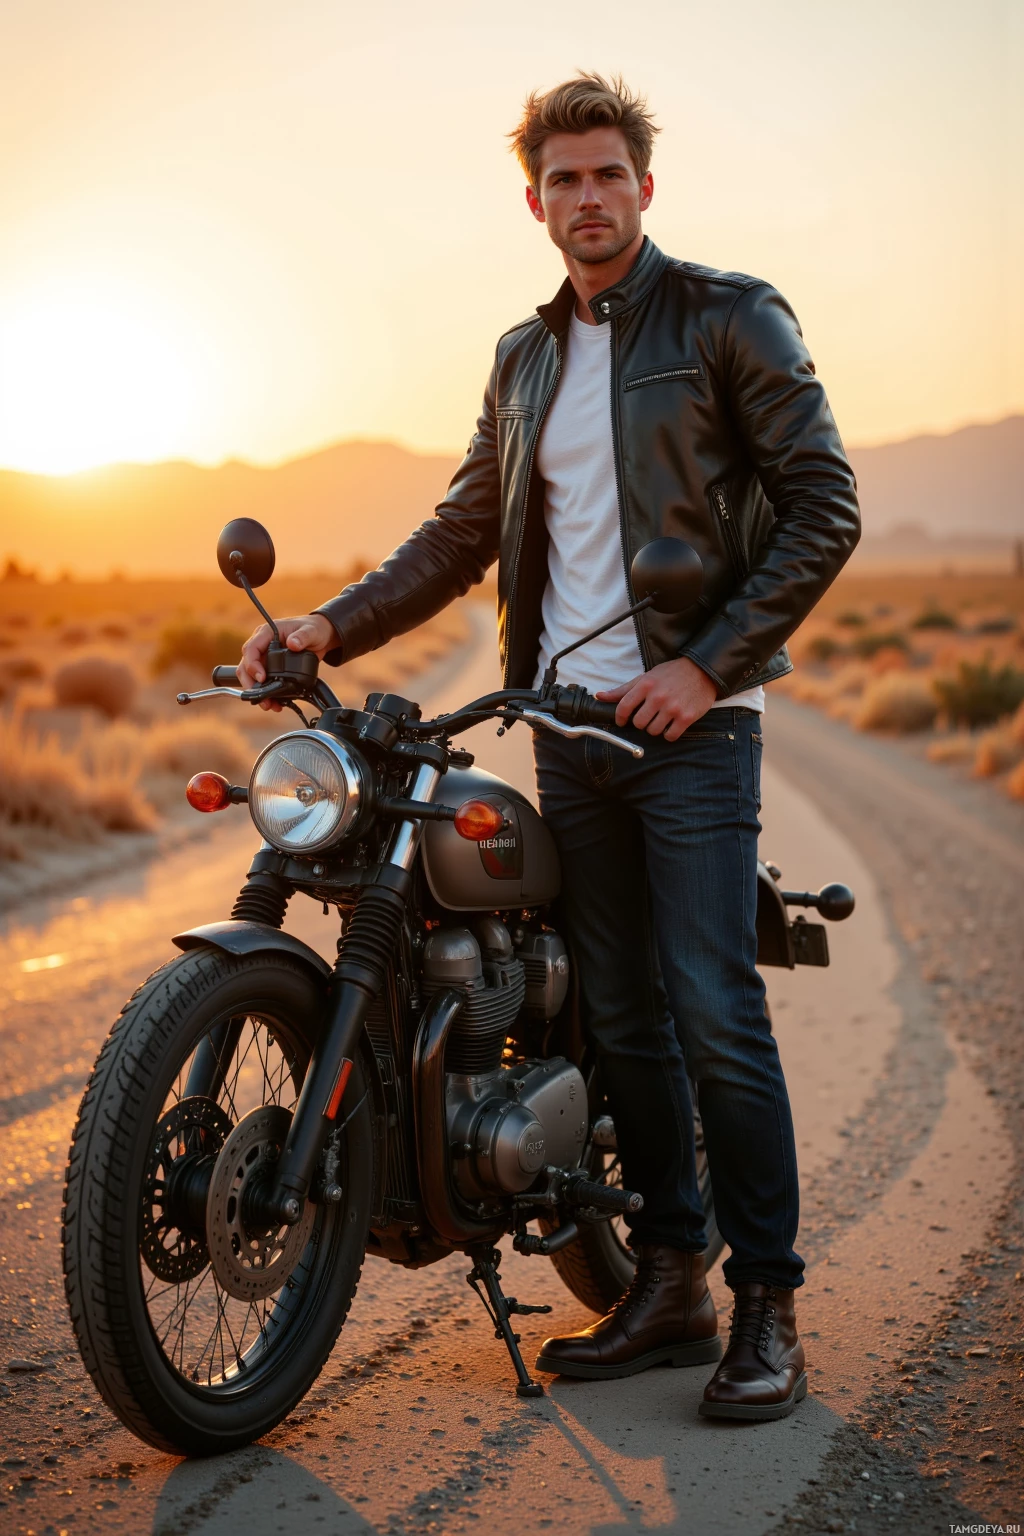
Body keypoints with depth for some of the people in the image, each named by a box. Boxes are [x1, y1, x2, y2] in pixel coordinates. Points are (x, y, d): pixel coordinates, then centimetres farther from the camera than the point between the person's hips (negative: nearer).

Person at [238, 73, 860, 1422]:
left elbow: (823, 504, -6)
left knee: (715, 1014, -10)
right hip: (570, 722, 6)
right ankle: (670, 1284, 18)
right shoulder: (525, 361, 17)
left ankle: (769, 1306, 1)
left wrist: (706, 664, -13)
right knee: (621, 1016, 8)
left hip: (692, 715, -6)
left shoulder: (731, 319, -1)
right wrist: (330, 626, 5)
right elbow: (465, 533, 18)